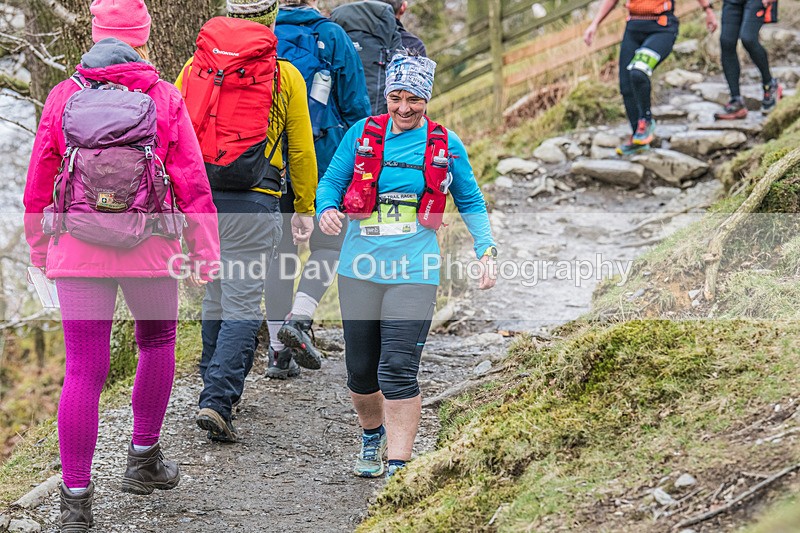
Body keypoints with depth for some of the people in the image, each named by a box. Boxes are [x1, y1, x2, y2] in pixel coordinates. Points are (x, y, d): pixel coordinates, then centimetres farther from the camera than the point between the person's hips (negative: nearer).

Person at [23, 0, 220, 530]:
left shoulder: (63, 96, 1)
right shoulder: (164, 97, -3)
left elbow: (38, 183, 6)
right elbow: (192, 181, -3)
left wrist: (38, 247, 19)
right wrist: (205, 250, 4)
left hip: (76, 249, 1)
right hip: (150, 249, -1)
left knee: (83, 370, 1)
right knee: (158, 341, 24)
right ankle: (144, 460, 32)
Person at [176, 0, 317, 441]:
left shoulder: (196, 65, 5)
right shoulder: (285, 75, -1)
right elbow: (301, 150, 4)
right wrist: (305, 209, 13)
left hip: (200, 196, 4)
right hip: (254, 203, -4)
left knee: (216, 297, 20)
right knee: (242, 306, -2)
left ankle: (217, 385, 32)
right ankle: (217, 401, -13)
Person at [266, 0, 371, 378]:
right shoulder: (331, 36, -3)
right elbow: (355, 105, -3)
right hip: (322, 159, -3)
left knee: (280, 251, 11)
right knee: (328, 244, 12)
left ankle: (278, 352, 10)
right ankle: (299, 319, -10)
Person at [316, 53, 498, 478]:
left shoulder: (447, 146, 4)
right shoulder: (362, 135, 4)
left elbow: (470, 202, 14)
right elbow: (331, 183, 9)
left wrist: (486, 251, 3)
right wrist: (327, 210, -14)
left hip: (413, 272, -2)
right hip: (360, 268, 2)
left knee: (398, 370, -13)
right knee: (361, 369, 11)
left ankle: (399, 464, -8)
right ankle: (372, 435, 39)